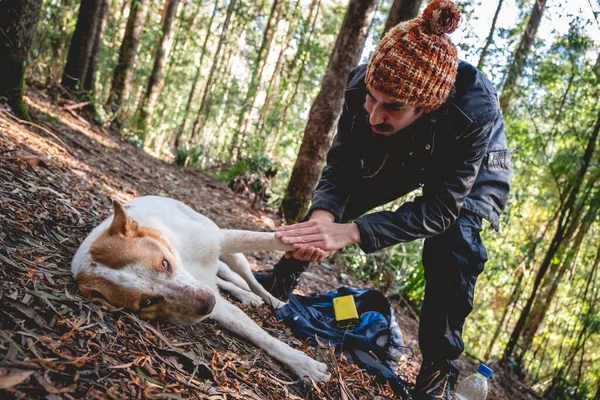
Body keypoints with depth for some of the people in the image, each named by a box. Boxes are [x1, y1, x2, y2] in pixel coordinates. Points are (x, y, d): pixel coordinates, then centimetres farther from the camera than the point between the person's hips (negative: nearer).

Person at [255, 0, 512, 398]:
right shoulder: (363, 86, -34)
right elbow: (339, 167, -24)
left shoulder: (475, 112, -43)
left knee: (452, 243, -28)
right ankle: (283, 280, 20)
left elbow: (440, 209, -38)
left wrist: (352, 232, -50)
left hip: (474, 172, -3)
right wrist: (324, 214, -46)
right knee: (333, 204, -5)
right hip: (403, 157, 4)